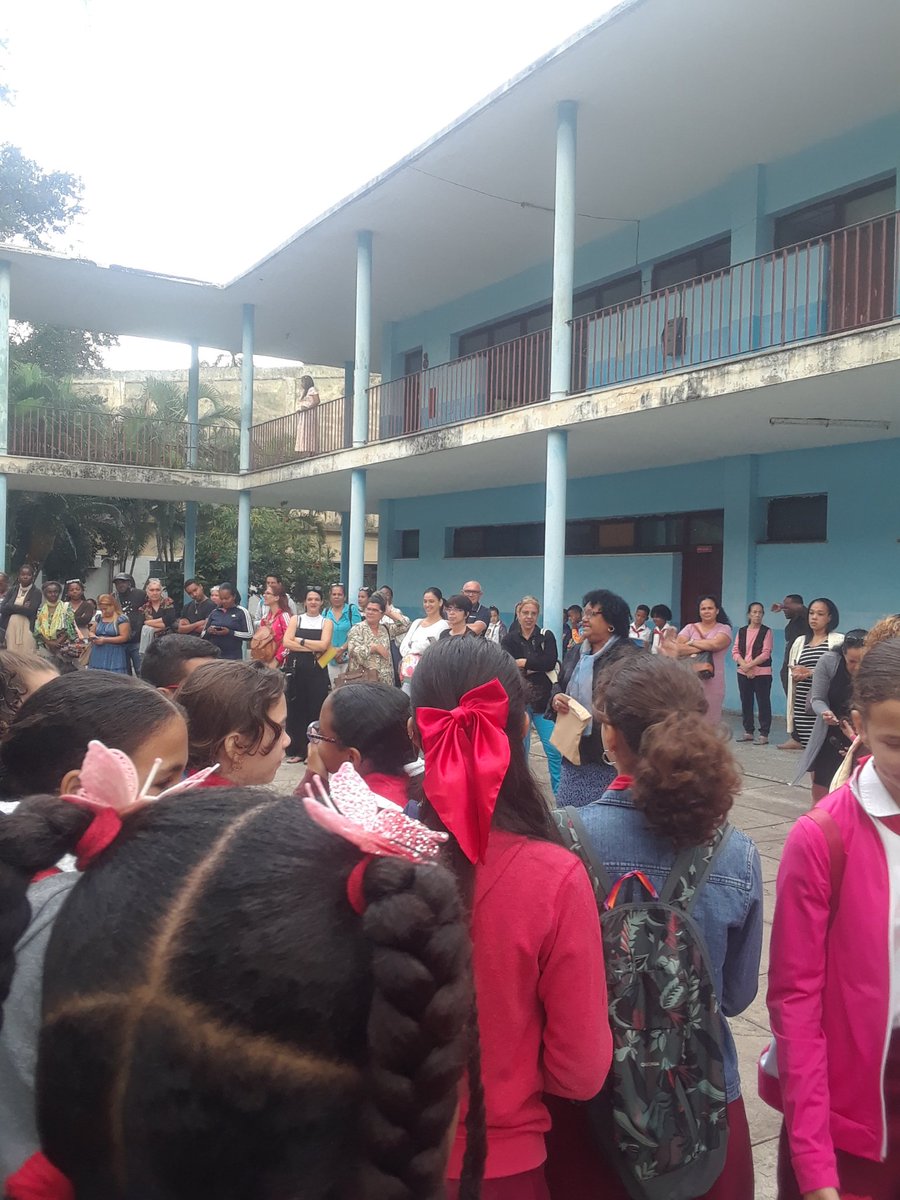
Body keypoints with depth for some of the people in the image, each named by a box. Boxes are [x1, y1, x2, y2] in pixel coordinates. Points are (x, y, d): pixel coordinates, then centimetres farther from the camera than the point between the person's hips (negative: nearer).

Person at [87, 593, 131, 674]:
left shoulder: (122, 619, -5)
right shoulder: (99, 617, 15)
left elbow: (124, 637, -11)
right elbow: (91, 632, 22)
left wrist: (105, 640, -16)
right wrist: (93, 636, -3)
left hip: (114, 656, -6)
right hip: (98, 656, 6)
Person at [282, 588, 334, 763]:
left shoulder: (327, 622, 7)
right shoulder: (295, 619, 9)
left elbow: (323, 645, -8)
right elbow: (287, 642, -5)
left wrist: (300, 640, -6)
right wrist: (313, 648, -11)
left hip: (317, 670, -1)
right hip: (296, 669, 1)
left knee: (315, 708, -2)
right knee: (296, 707, 1)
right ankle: (296, 750, 9)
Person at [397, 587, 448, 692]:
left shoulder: (443, 625, -3)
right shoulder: (417, 622, 17)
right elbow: (403, 646, 11)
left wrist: (411, 653, -3)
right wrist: (412, 656, -7)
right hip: (408, 676, 6)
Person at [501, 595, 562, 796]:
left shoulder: (546, 636, 4)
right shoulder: (509, 640, 7)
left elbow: (551, 661, -12)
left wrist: (523, 663, -9)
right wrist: (537, 666, -16)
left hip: (543, 700, -1)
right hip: (518, 700, 1)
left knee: (553, 749, -6)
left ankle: (558, 793, 6)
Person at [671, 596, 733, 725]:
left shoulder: (724, 629, 6)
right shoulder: (690, 628, 11)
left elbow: (715, 644, -15)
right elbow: (677, 648, -5)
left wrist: (691, 643, -2)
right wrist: (705, 646, -13)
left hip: (712, 682, -1)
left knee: (709, 719, 1)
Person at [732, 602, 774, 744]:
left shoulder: (766, 631, -1)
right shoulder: (741, 631, 10)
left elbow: (766, 653, -10)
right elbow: (735, 651, 3)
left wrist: (750, 665, -15)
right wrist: (745, 665, -12)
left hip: (762, 673, -4)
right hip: (743, 673, 4)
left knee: (763, 703, -2)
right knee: (746, 702, 9)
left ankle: (764, 735, 0)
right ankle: (748, 732, 18)